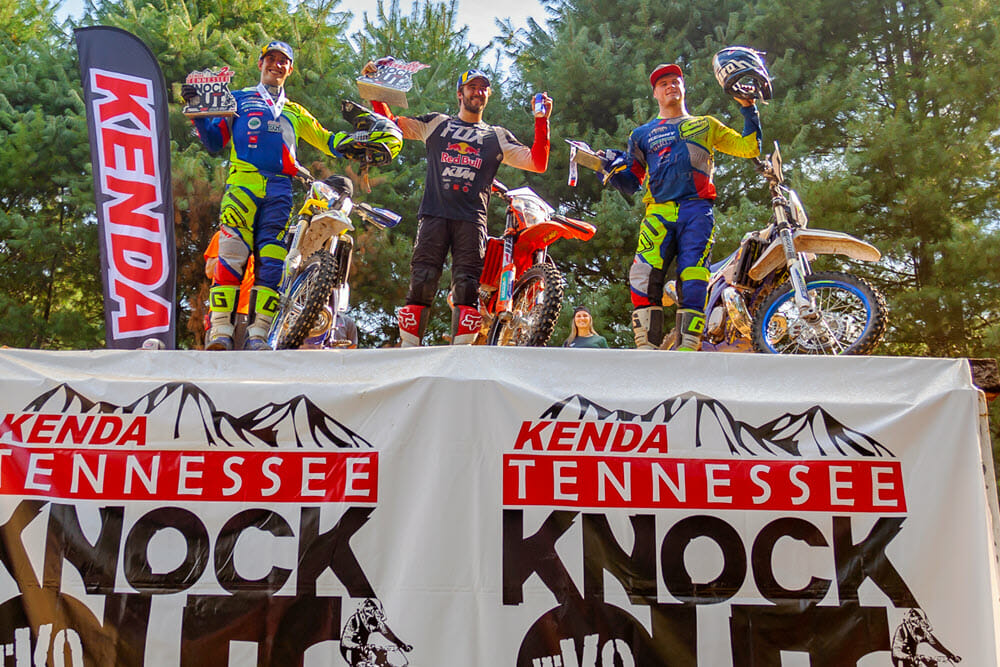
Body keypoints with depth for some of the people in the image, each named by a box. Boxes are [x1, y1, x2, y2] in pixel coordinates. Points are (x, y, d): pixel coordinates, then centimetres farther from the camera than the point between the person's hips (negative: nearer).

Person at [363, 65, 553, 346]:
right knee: (421, 283, -10)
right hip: (434, 214, 0)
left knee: (467, 288, -10)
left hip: (472, 219, 0)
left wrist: (542, 122, 3)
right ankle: (407, 350, -5)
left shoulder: (497, 136, 21)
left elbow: (538, 163, 13)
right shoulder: (436, 123, 21)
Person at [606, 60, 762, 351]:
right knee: (643, 275, -23)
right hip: (659, 212, 0)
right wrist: (611, 170, 2)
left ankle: (687, 348, -20)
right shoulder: (642, 134, 27)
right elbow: (631, 183, 22)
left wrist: (748, 108, 11)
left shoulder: (706, 125, 27)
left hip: (697, 209, 0)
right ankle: (646, 347, -23)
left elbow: (749, 148, 20)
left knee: (693, 280, -17)